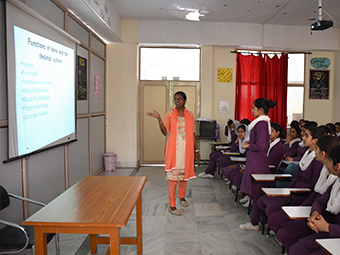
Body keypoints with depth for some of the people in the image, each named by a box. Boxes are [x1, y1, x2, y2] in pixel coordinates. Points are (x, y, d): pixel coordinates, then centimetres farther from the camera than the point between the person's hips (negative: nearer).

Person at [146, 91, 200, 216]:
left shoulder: (190, 115, 8)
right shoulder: (169, 114, -1)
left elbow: (192, 134, 11)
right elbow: (165, 132, -10)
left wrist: (196, 150, 11)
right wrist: (159, 119, -22)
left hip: (187, 149, 4)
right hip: (174, 149, -4)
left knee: (185, 173, 14)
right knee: (173, 176, -3)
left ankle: (181, 196, 38)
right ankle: (172, 205, 6)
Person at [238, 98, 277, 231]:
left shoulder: (261, 123, -18)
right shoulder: (263, 122, 13)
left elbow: (261, 146, -24)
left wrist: (248, 146, -9)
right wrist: (249, 143, 11)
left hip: (257, 162, -10)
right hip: (255, 161, 10)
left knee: (255, 192, -1)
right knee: (255, 192, 16)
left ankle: (255, 223, 10)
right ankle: (255, 221, 25)